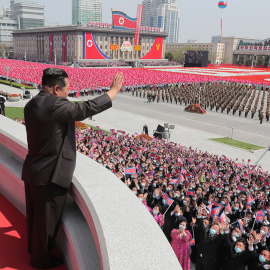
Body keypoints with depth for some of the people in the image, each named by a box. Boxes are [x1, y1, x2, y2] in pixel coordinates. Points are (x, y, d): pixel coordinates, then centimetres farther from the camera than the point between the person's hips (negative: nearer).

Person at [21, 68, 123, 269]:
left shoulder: (32, 105, 5)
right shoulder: (53, 105, -24)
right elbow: (86, 109, -23)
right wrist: (114, 90, -14)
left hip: (33, 171, 9)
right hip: (50, 175, -9)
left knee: (35, 214, 25)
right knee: (46, 219, 10)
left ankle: (33, 248, 46)